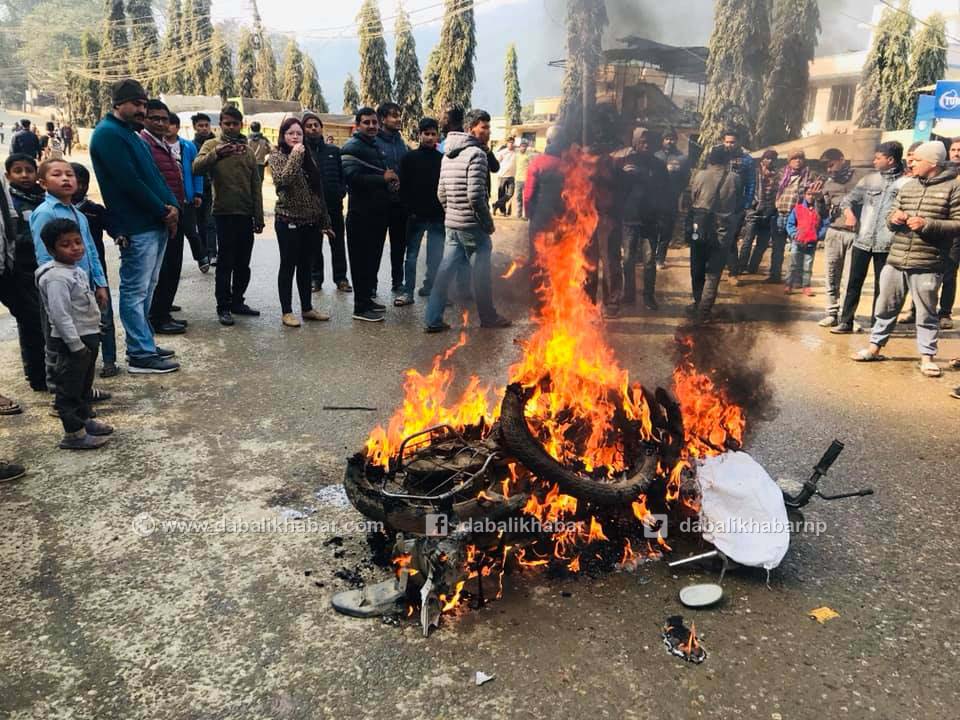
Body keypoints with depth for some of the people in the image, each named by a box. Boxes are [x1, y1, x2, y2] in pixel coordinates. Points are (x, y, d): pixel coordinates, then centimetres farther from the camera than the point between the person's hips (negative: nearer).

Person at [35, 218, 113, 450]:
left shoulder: (76, 270, 9)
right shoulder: (56, 278, -21)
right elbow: (61, 316, -25)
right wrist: (76, 345, -24)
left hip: (88, 336, 10)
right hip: (72, 341, -10)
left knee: (84, 383, 22)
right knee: (69, 387, 1)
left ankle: (84, 419, 36)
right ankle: (74, 434, 8)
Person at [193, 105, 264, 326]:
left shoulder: (248, 150, 12)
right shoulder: (212, 145, 1)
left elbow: (255, 186, 12)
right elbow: (197, 168, -16)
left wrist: (259, 217, 8)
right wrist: (215, 154, -33)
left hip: (246, 214, 4)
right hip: (225, 212, -4)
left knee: (243, 263, 10)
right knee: (225, 262, -1)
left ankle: (237, 301, 22)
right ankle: (223, 307, 6)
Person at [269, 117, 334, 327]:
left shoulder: (307, 157, 13)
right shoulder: (277, 156, -3)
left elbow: (318, 192, 15)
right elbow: (282, 180, -24)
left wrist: (325, 221, 13)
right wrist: (295, 155, -19)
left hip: (311, 222, 6)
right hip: (289, 221, -5)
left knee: (306, 267, 12)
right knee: (288, 266, 1)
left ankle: (307, 308, 22)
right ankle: (287, 311, 8)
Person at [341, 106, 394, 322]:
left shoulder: (377, 147, 19)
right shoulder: (352, 148, -9)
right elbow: (352, 177, -22)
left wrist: (392, 183, 9)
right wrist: (383, 179, -20)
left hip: (379, 213, 9)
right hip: (361, 213, -8)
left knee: (373, 258, 14)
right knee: (361, 261, -4)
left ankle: (368, 297, 26)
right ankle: (361, 307, 1)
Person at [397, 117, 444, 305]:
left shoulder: (443, 159, 6)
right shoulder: (409, 158, 2)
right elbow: (403, 187, -1)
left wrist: (445, 210, -1)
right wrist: (410, 210, -8)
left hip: (437, 216, 2)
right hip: (416, 215, -1)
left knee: (436, 256, 5)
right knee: (412, 254, 3)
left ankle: (429, 288, 19)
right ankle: (408, 292, 7)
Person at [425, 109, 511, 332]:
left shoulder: (448, 155, 13)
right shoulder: (476, 154, -14)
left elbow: (441, 193, 14)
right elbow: (476, 195, -20)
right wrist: (488, 222, -10)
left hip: (452, 224, 8)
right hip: (472, 226, -8)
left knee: (445, 270, 9)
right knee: (481, 272, 6)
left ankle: (433, 320, 8)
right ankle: (488, 318, 20)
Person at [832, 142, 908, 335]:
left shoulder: (906, 183, -4)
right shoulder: (869, 179, 8)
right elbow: (849, 199, 14)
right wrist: (848, 211, -5)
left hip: (886, 244, -3)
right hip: (862, 240, 3)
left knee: (881, 286, 7)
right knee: (854, 282, 7)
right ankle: (845, 321, 15)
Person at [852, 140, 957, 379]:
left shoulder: (952, 187, -4)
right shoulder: (907, 186, 13)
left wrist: (927, 224, -19)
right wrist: (893, 219, -2)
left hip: (927, 265, -5)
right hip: (896, 260, 5)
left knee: (926, 314, 4)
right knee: (886, 307, 13)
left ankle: (927, 356, 14)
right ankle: (875, 347, 25)